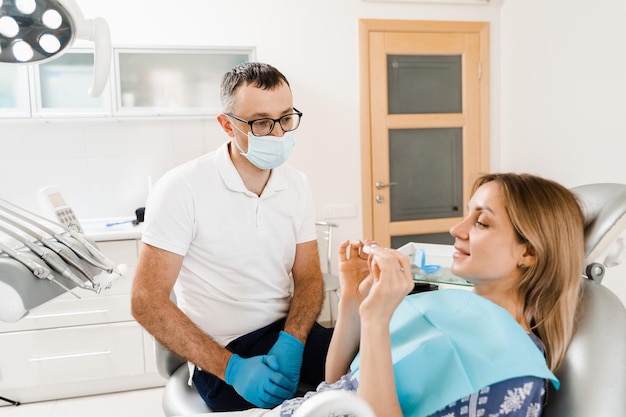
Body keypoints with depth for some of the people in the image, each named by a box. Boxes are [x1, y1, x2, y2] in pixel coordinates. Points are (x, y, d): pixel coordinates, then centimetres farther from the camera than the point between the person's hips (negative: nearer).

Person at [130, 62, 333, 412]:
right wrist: (231, 368, -19)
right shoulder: (182, 189, -14)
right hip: (222, 351, -4)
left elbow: (309, 278, 5)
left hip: (290, 333, 5)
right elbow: (147, 301, -13)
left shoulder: (297, 185, 2)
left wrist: (291, 344, -14)